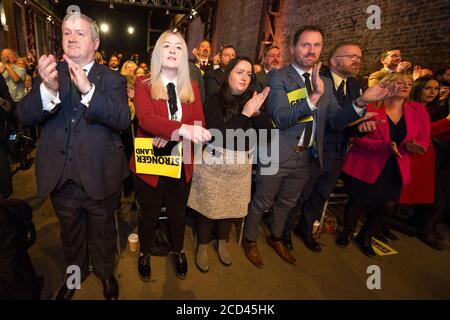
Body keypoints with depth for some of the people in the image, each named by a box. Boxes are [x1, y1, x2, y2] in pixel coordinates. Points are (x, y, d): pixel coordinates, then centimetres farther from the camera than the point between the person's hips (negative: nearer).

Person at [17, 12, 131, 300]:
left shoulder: (113, 79, -6)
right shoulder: (49, 74, 1)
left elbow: (123, 119, -21)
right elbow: (25, 116, -11)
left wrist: (88, 90, -34)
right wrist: (48, 89, -30)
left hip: (99, 177, -2)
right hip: (61, 177, 3)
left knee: (103, 231, 19)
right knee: (70, 232, 24)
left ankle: (106, 271, 47)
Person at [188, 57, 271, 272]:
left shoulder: (252, 100, 2)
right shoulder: (214, 101, -12)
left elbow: (267, 130, -3)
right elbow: (219, 135, -22)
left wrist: (256, 111, -19)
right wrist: (245, 114, -23)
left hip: (241, 166, 5)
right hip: (214, 165, -4)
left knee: (232, 206, 17)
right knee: (208, 206, 9)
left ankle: (222, 243, 44)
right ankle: (202, 247, 34)